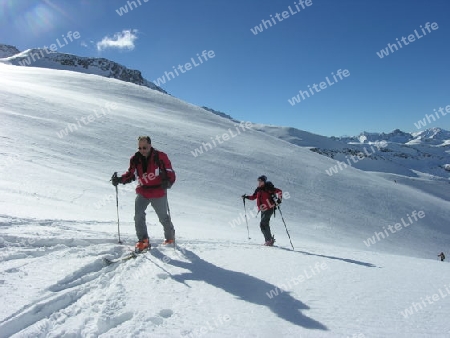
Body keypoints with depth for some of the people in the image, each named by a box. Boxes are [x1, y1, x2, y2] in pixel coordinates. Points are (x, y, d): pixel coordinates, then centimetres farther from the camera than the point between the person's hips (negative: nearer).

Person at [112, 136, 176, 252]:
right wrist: (120, 179, -8)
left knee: (163, 217, 12)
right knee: (138, 215, -13)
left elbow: (171, 174, -11)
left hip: (158, 193, -3)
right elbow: (131, 174, 10)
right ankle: (143, 240, 3)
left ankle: (170, 238, 36)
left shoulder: (160, 157, -13)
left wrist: (167, 182, -32)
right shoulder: (135, 159, -2)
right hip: (142, 193, 3)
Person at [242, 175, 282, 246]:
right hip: (263, 210, 7)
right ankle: (270, 239, 23)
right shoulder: (258, 190, 11)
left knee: (263, 224, -15)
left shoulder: (268, 188, -9)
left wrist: (279, 199, -21)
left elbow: (279, 191, -8)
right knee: (265, 225, 9)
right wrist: (246, 197, 12)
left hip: (269, 209, -7)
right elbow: (253, 197, 25)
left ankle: (269, 240, -7)